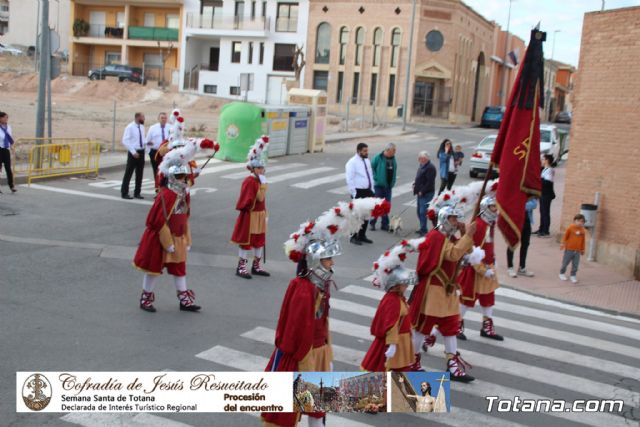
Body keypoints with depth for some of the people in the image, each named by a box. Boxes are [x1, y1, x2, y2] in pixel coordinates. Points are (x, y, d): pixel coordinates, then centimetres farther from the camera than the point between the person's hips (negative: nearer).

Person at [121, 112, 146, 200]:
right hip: (133, 152, -6)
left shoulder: (142, 127, 9)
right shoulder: (130, 127, -11)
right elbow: (125, 141, -15)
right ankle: (124, 193, 8)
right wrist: (133, 152, -19)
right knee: (128, 173, 0)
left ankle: (137, 193, 20)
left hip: (141, 152, 7)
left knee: (140, 173, 10)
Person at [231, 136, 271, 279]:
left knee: (259, 241, 14)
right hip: (250, 216, -9)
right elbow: (260, 197, -25)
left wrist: (264, 214, 17)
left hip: (259, 216, 9)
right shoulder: (250, 181, -18)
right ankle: (241, 267, 8)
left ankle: (256, 266, 25)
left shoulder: (259, 180, 10)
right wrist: (264, 183, -23)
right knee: (247, 241, -1)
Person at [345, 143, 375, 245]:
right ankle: (354, 237, 9)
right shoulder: (352, 162, -12)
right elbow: (349, 179, -14)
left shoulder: (367, 161, 12)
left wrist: (372, 190, 14)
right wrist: (354, 193, -16)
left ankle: (362, 236, 25)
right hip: (358, 192, -8)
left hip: (368, 191, 8)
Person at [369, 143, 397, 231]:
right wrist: (375, 178, -13)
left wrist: (393, 182, 7)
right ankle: (372, 223, 12)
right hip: (379, 185, -5)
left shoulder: (393, 158, 6)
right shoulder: (378, 158, -13)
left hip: (388, 186, 6)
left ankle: (385, 224, 16)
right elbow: (371, 168, -9)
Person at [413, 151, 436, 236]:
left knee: (423, 212, -11)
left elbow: (430, 182, -20)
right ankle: (422, 229, 25)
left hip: (426, 194, -10)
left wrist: (422, 191, -18)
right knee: (420, 211, 15)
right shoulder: (422, 165, 14)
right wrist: (415, 184, 10)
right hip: (421, 193, 10)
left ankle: (423, 230, -7)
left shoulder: (430, 168, -16)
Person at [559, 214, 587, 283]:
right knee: (565, 263, 8)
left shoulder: (583, 230, 2)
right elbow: (565, 236, -2)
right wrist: (563, 243, -7)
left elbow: (583, 241, 9)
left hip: (577, 251, 3)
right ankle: (562, 273, 25)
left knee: (575, 264, 4)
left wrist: (582, 249, 14)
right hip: (569, 249, -3)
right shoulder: (570, 228, -9)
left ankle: (573, 276, 17)